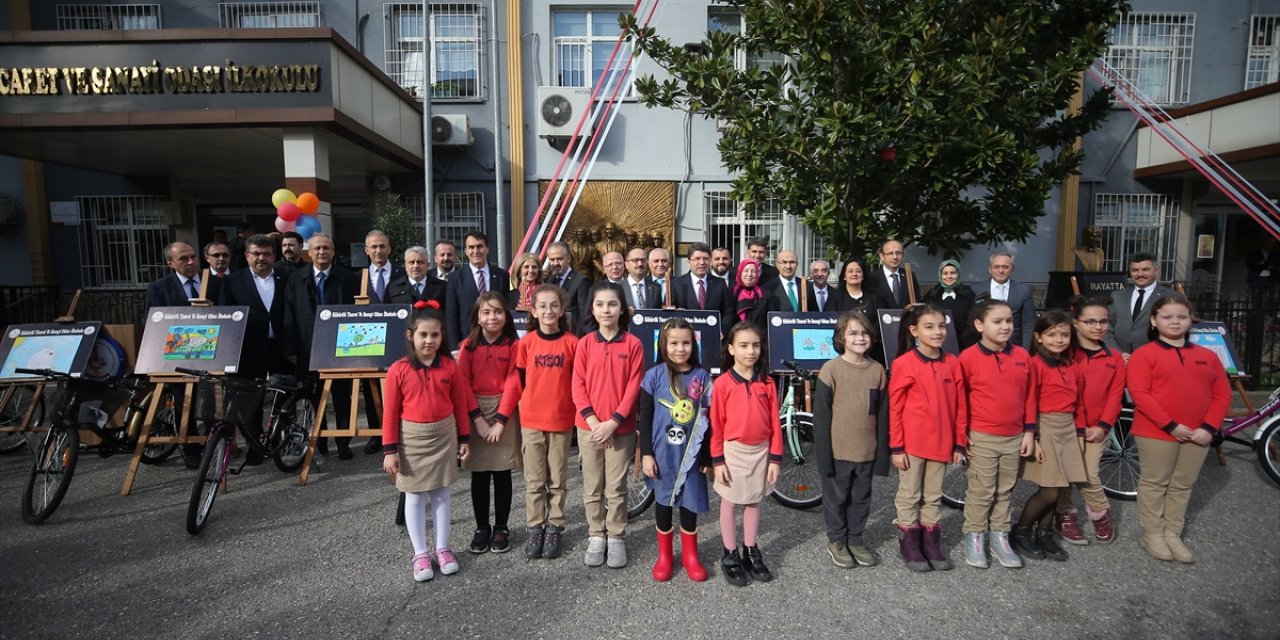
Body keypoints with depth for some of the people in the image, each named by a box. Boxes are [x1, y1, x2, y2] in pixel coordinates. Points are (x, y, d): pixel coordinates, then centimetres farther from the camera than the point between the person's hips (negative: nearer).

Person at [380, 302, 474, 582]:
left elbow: (460, 404, 3)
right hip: (412, 437, -1)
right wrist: (389, 449, -6)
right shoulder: (398, 370, -10)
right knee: (415, 496, 9)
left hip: (444, 435, 2)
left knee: (442, 492, 11)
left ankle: (442, 549, 24)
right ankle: (420, 553, 21)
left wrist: (464, 438, 5)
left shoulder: (450, 366, -5)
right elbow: (390, 412, -6)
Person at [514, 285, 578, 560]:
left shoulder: (571, 342, -5)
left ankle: (554, 529, 24)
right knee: (534, 480, 10)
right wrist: (527, 405, 4)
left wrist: (576, 411, 0)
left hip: (561, 420, -1)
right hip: (531, 420, 1)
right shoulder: (526, 342, -2)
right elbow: (520, 379, 6)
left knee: (557, 479, 11)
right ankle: (534, 529, 23)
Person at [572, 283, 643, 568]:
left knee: (616, 488, 8)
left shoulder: (633, 344, -5)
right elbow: (578, 386, -2)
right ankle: (596, 536, 26)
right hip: (588, 427, 2)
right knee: (592, 487, 12)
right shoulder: (584, 343, 0)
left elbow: (634, 387, -7)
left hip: (621, 429, -2)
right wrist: (592, 419, -12)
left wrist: (613, 422, -13)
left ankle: (616, 538, 23)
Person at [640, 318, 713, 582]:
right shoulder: (655, 375, -6)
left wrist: (707, 456, 4)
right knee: (663, 500, 12)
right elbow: (645, 417, -3)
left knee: (690, 501, 11)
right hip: (663, 452, -1)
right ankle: (664, 555, 30)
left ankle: (690, 554, 31)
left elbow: (707, 418, 3)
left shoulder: (702, 376, -2)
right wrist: (646, 453, -7)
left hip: (691, 453, 1)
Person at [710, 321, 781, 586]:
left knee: (753, 502, 15)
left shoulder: (767, 383, -2)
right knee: (729, 503, 9)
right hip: (733, 451, -3)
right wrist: (717, 460, -8)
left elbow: (774, 423, 1)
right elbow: (716, 425, -7)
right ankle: (730, 556, 22)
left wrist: (775, 458, 0)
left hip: (761, 451, 3)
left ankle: (751, 552, 30)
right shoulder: (723, 384, -11)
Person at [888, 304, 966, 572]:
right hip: (912, 443, -4)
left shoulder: (952, 363, 1)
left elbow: (960, 406, 6)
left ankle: (931, 544, 27)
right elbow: (895, 408, -9)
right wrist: (896, 447, -10)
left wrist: (959, 443, 5)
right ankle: (909, 545, 21)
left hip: (941, 444, 4)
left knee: (933, 496, 15)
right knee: (909, 496, 9)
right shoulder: (904, 364, -11)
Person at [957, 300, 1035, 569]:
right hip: (982, 438, -4)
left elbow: (1029, 396, 7)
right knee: (981, 491, 3)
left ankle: (1000, 538, 27)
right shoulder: (969, 357, -11)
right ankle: (974, 537, 17)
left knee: (1005, 491, 15)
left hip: (1015, 438, 4)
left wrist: (1029, 431, 5)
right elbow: (959, 397, -6)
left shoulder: (1022, 356, 2)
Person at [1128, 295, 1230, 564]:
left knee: (1183, 485, 13)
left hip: (1197, 435, 5)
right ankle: (1152, 534, 14)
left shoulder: (1207, 356, 9)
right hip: (1156, 432, -5)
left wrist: (1209, 427, -5)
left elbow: (1222, 394, 8)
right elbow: (1140, 393, -14)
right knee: (1154, 483, 5)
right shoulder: (1144, 354, -6)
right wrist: (1170, 425, -17)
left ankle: (1173, 534, 23)